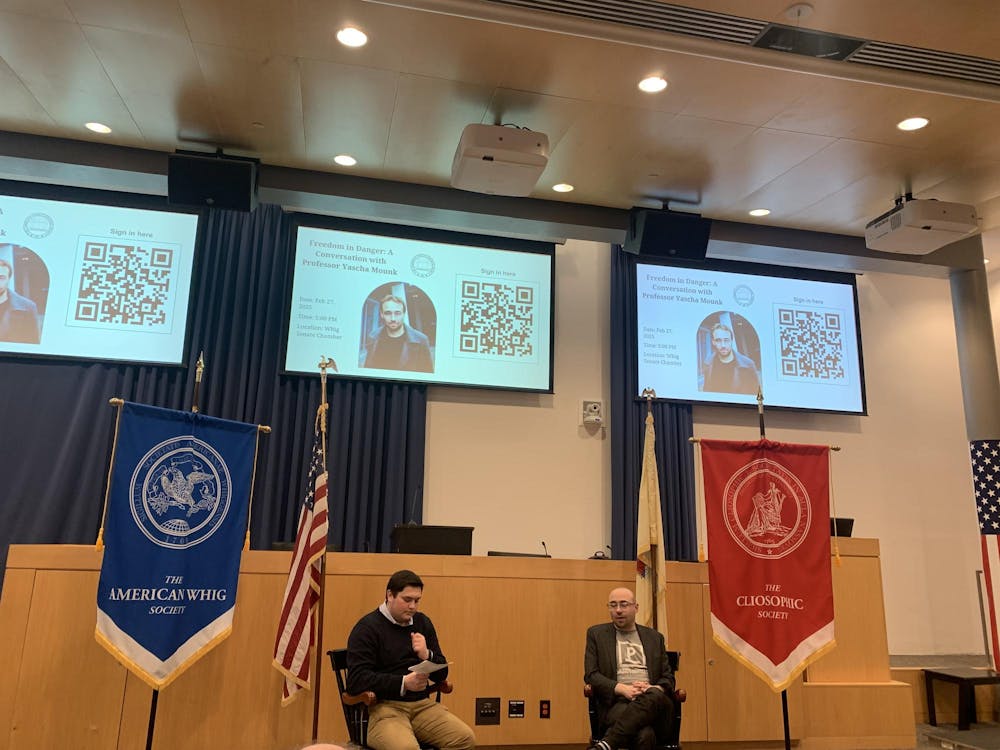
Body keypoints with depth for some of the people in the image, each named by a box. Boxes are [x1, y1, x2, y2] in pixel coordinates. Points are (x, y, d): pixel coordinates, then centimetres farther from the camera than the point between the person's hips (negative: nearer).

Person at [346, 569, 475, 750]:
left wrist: (426, 655, -7)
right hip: (382, 705, -6)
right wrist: (403, 683, -20)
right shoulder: (367, 628, -4)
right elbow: (356, 681, -12)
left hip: (422, 704, 6)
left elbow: (441, 674, 15)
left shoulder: (423, 623, 14)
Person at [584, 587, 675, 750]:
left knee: (653, 695, -39)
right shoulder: (596, 634, 16)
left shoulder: (655, 637, 22)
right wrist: (622, 689, -12)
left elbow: (668, 677, 18)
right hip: (617, 701, -3)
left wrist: (653, 689, -7)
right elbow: (591, 674, 6)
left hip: (655, 700, 3)